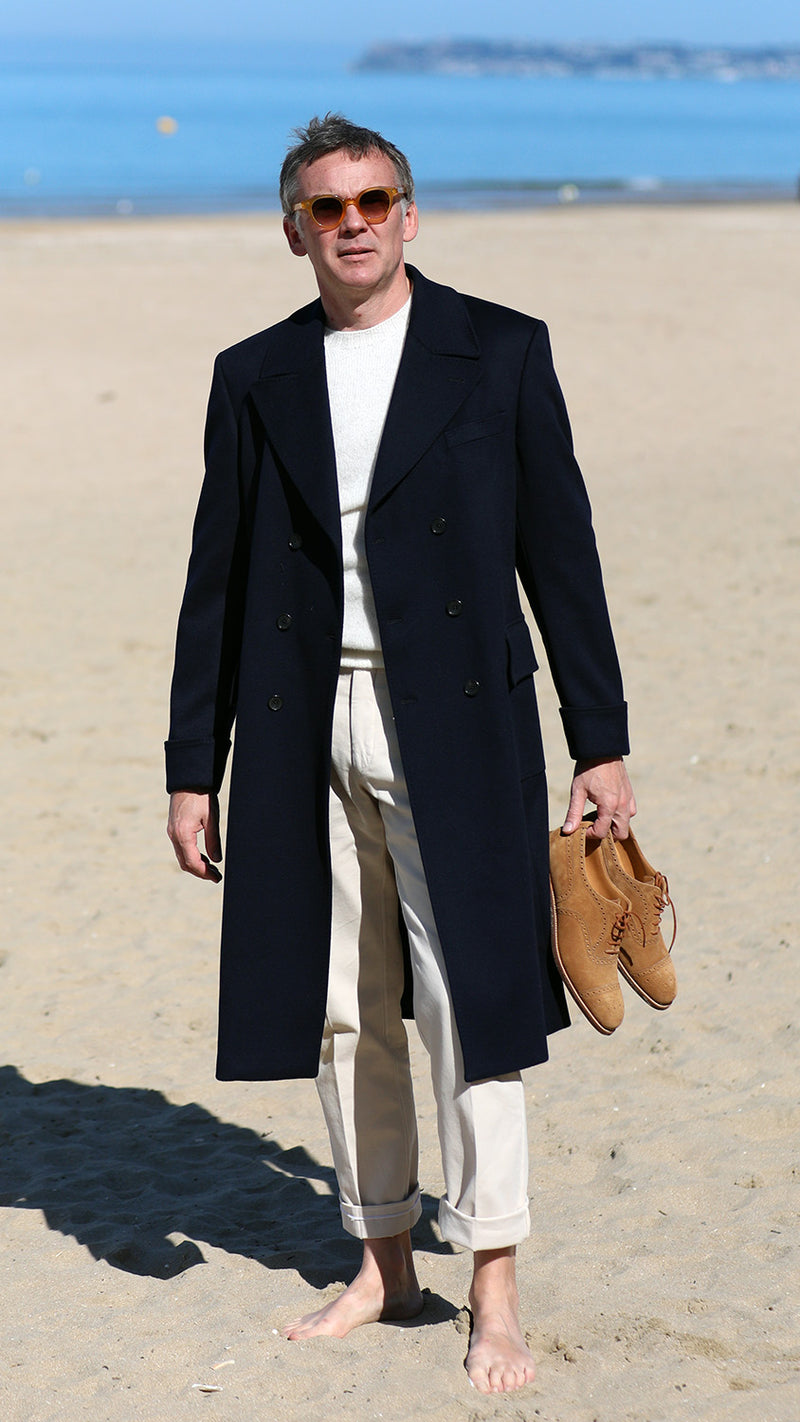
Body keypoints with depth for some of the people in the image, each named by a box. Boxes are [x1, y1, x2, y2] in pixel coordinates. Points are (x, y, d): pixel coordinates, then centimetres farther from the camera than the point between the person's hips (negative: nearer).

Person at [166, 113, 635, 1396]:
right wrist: (193, 767, 9)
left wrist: (601, 744, -1)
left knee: (466, 997, -7)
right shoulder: (254, 378, 9)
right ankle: (382, 1262, 23)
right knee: (341, 1009, 9)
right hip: (306, 731, 3)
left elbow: (560, 553, 2)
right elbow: (217, 581, 11)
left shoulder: (500, 353, 2)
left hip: (454, 723, -3)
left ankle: (494, 1291, 1)